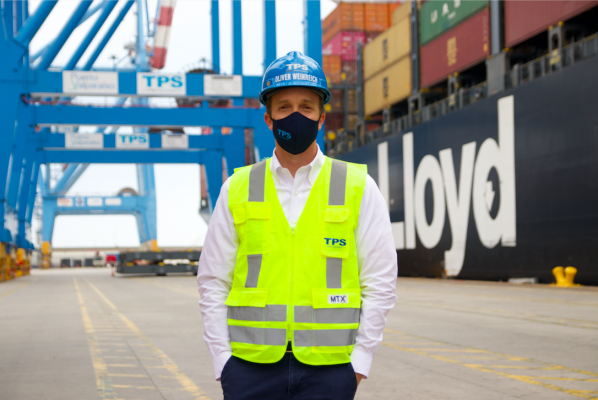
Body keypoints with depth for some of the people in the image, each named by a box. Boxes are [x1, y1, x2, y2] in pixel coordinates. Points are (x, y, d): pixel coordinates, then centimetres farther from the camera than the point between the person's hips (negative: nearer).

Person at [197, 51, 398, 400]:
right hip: (251, 369, 1)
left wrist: (359, 362, -3)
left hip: (329, 370, -1)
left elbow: (380, 282, 3)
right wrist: (223, 362, 0)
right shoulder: (237, 190, 7)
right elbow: (213, 282, 8)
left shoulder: (359, 188, 4)